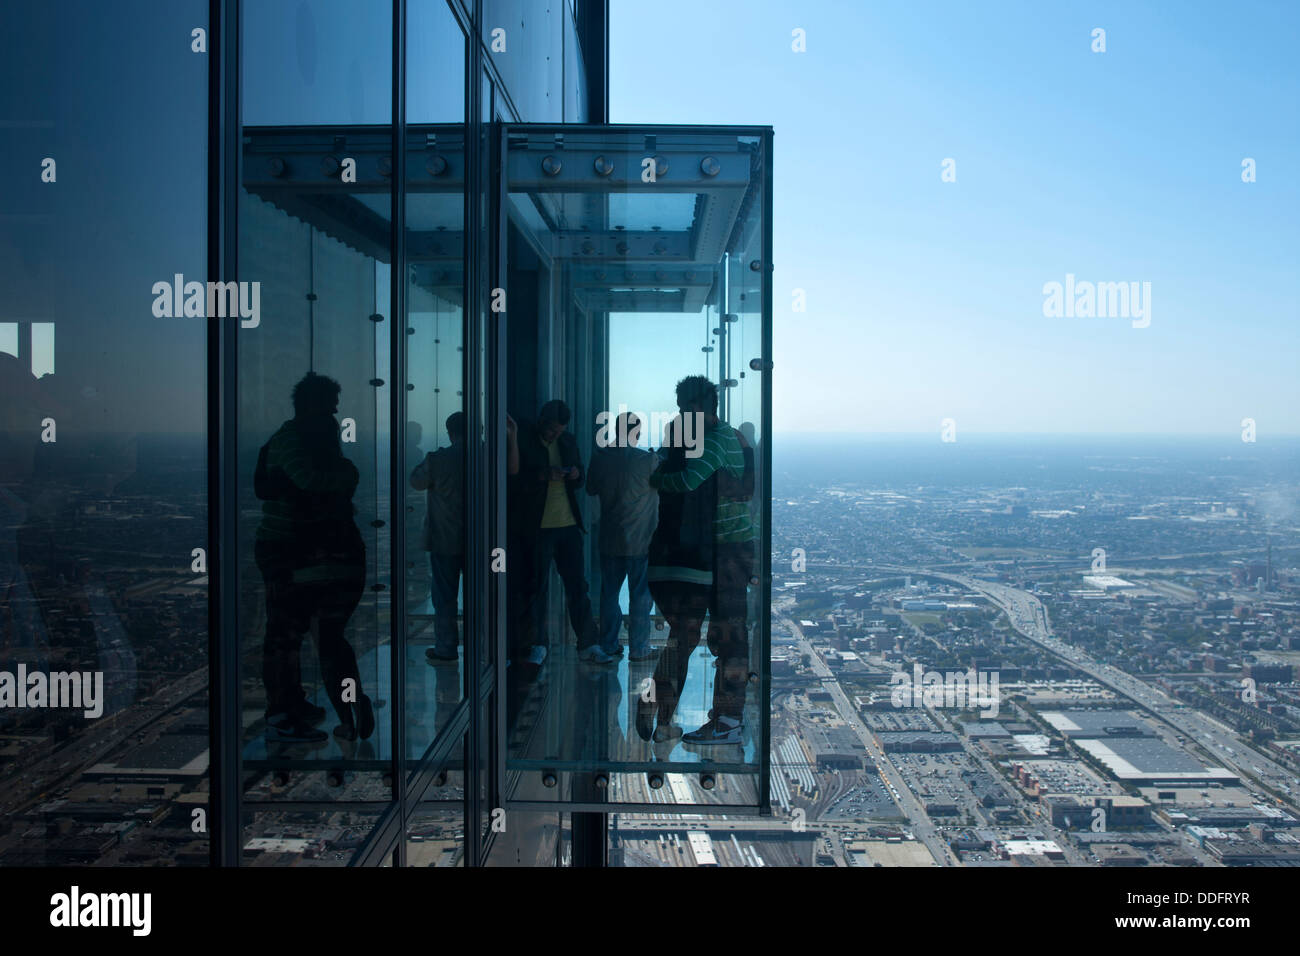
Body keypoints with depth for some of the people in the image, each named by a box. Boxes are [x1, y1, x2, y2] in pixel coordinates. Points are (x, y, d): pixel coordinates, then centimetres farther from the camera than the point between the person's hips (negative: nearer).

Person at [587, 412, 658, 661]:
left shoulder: (600, 457, -2)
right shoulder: (647, 460, -15)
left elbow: (591, 488, 12)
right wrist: (658, 460, 14)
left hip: (610, 540, 4)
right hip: (640, 540, -4)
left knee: (609, 592, 13)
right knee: (640, 594, 5)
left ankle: (608, 645, 20)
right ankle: (638, 648, 10)